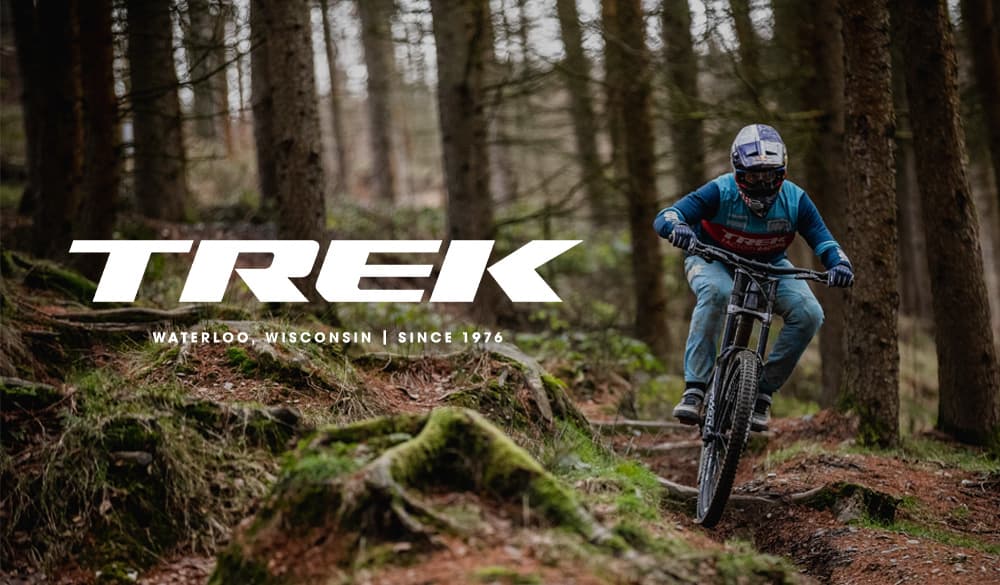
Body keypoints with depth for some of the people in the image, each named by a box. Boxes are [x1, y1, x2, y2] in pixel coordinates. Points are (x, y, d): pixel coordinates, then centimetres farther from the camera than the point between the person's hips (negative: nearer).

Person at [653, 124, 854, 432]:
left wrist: (839, 263, -40)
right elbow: (664, 217, -34)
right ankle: (694, 388, -36)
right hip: (713, 260, -3)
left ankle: (764, 391, -8)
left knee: (809, 314, -22)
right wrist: (676, 227, -58)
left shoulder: (795, 200, -19)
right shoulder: (721, 192, -27)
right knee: (716, 292, -39)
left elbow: (822, 239, -17)